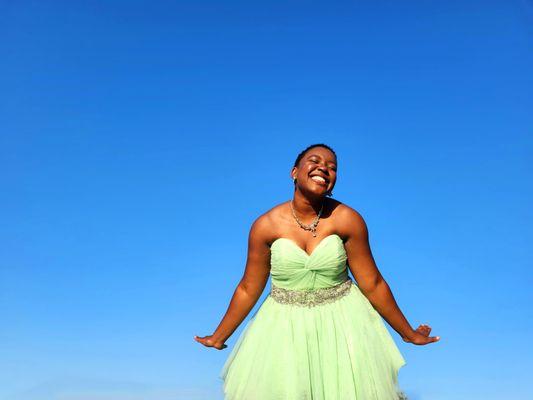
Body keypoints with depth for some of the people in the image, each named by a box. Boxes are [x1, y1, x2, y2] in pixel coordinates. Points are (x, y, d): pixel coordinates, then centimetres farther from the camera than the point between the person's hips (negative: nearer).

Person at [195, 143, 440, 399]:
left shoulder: (347, 220, -12)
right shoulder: (265, 226, -10)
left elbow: (372, 284, -5)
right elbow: (248, 289, 0)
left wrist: (407, 333, 2)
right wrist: (219, 337, 8)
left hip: (342, 322, 0)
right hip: (285, 326, 1)